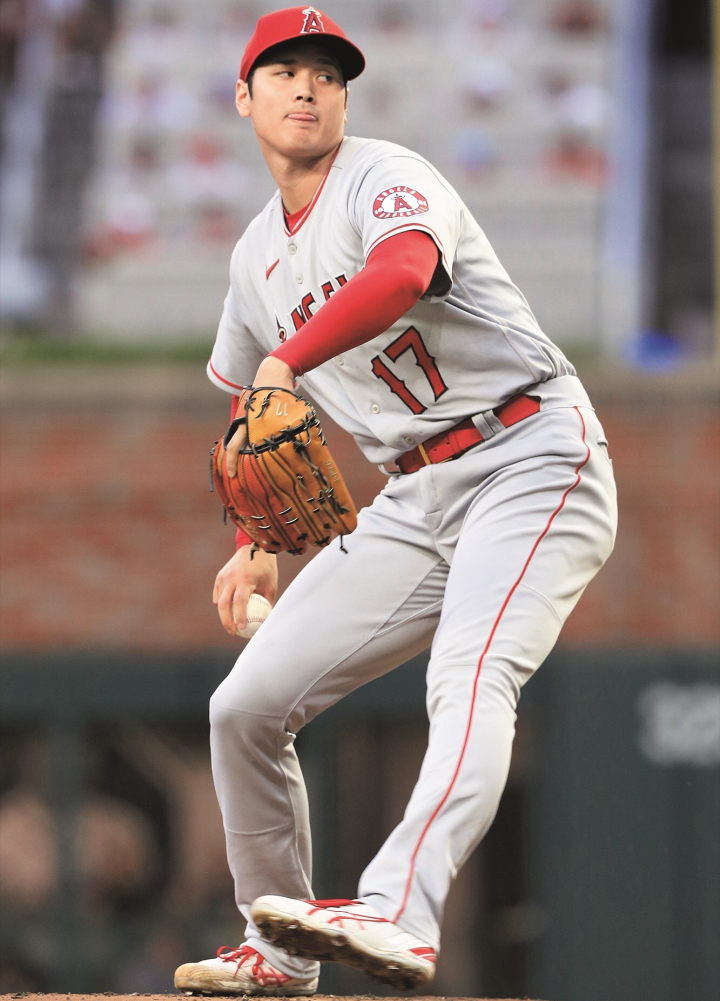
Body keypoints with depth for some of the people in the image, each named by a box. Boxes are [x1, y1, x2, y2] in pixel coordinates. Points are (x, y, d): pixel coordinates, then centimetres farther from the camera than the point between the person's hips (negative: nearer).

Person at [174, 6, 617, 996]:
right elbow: (248, 397, 33)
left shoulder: (386, 179, -9)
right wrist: (256, 538, 21)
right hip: (414, 499, 8)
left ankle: (398, 919, -53)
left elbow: (404, 274, -34)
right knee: (247, 708, 2)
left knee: (471, 674, -33)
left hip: (534, 463, -8)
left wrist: (287, 360, -45)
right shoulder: (257, 257, 15)